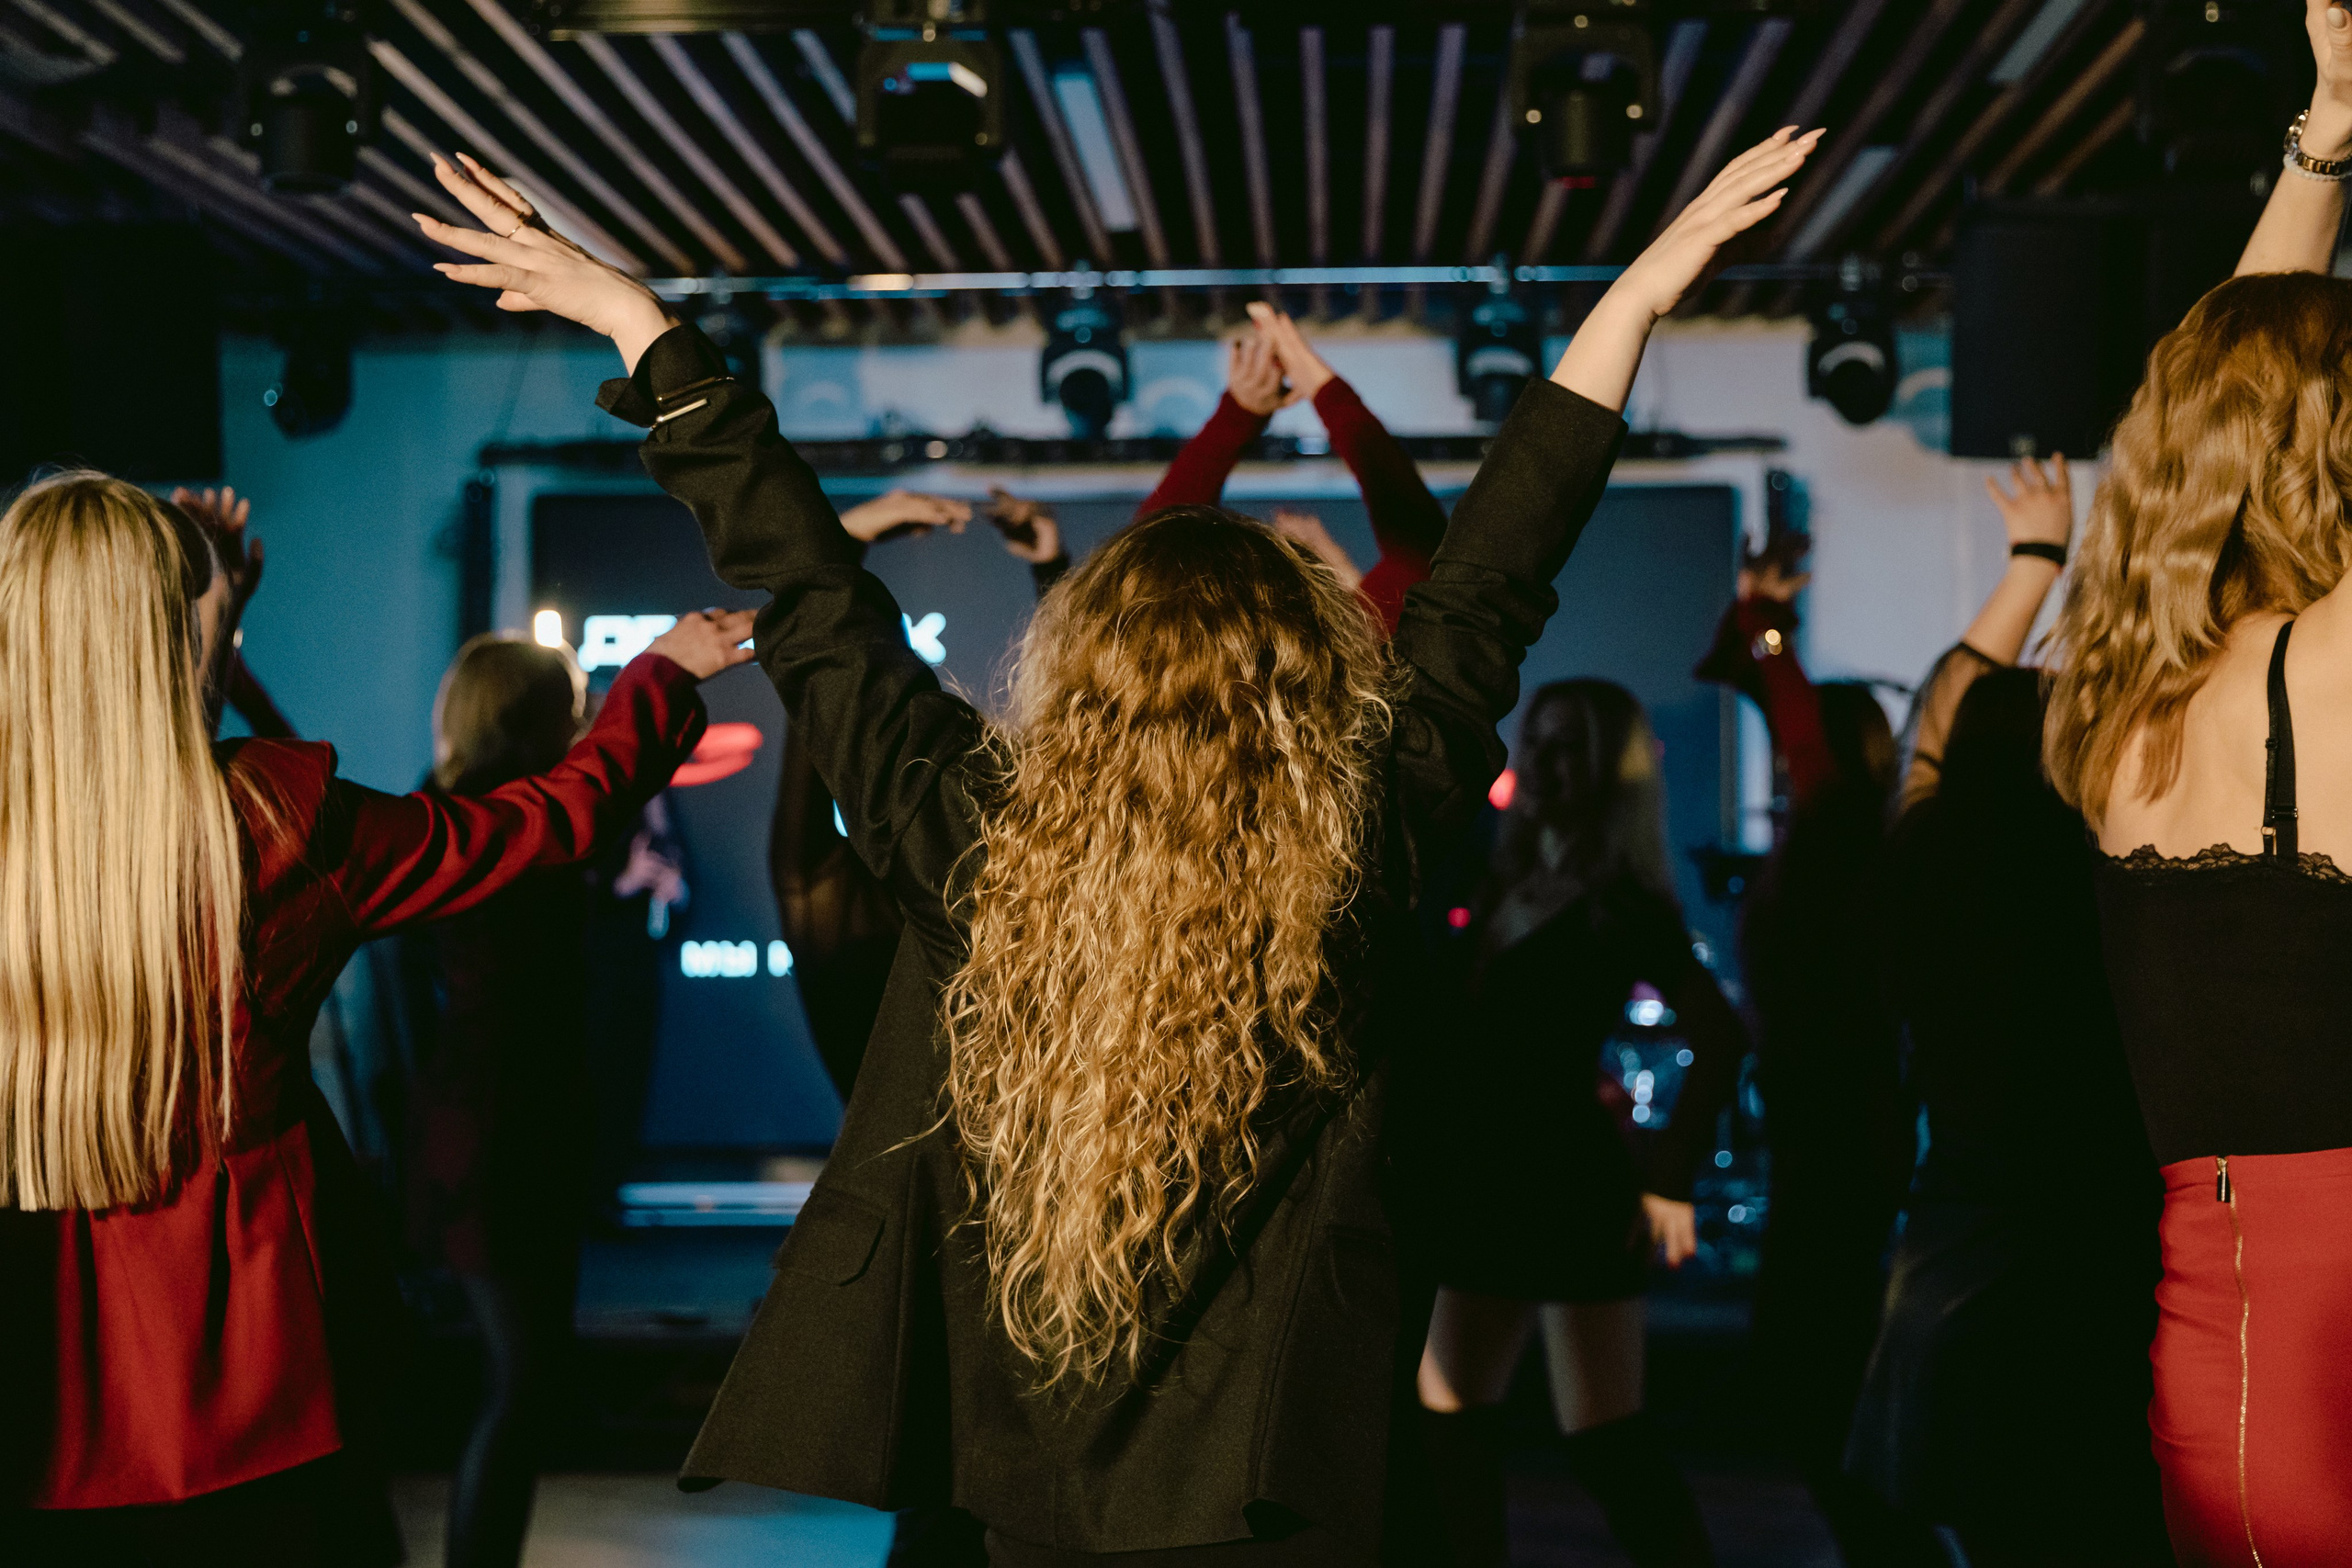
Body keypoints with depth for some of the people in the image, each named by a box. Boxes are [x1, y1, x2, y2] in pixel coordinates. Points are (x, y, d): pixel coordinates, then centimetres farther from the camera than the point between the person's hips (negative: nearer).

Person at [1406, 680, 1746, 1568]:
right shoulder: (1509, 881, 13)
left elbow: (1719, 1039, -18)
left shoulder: (1623, 904, -9)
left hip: (1572, 1193, -8)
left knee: (1604, 1443, -5)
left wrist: (1667, 1178, -17)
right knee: (1448, 1418, 12)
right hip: (1491, 1189, 8)